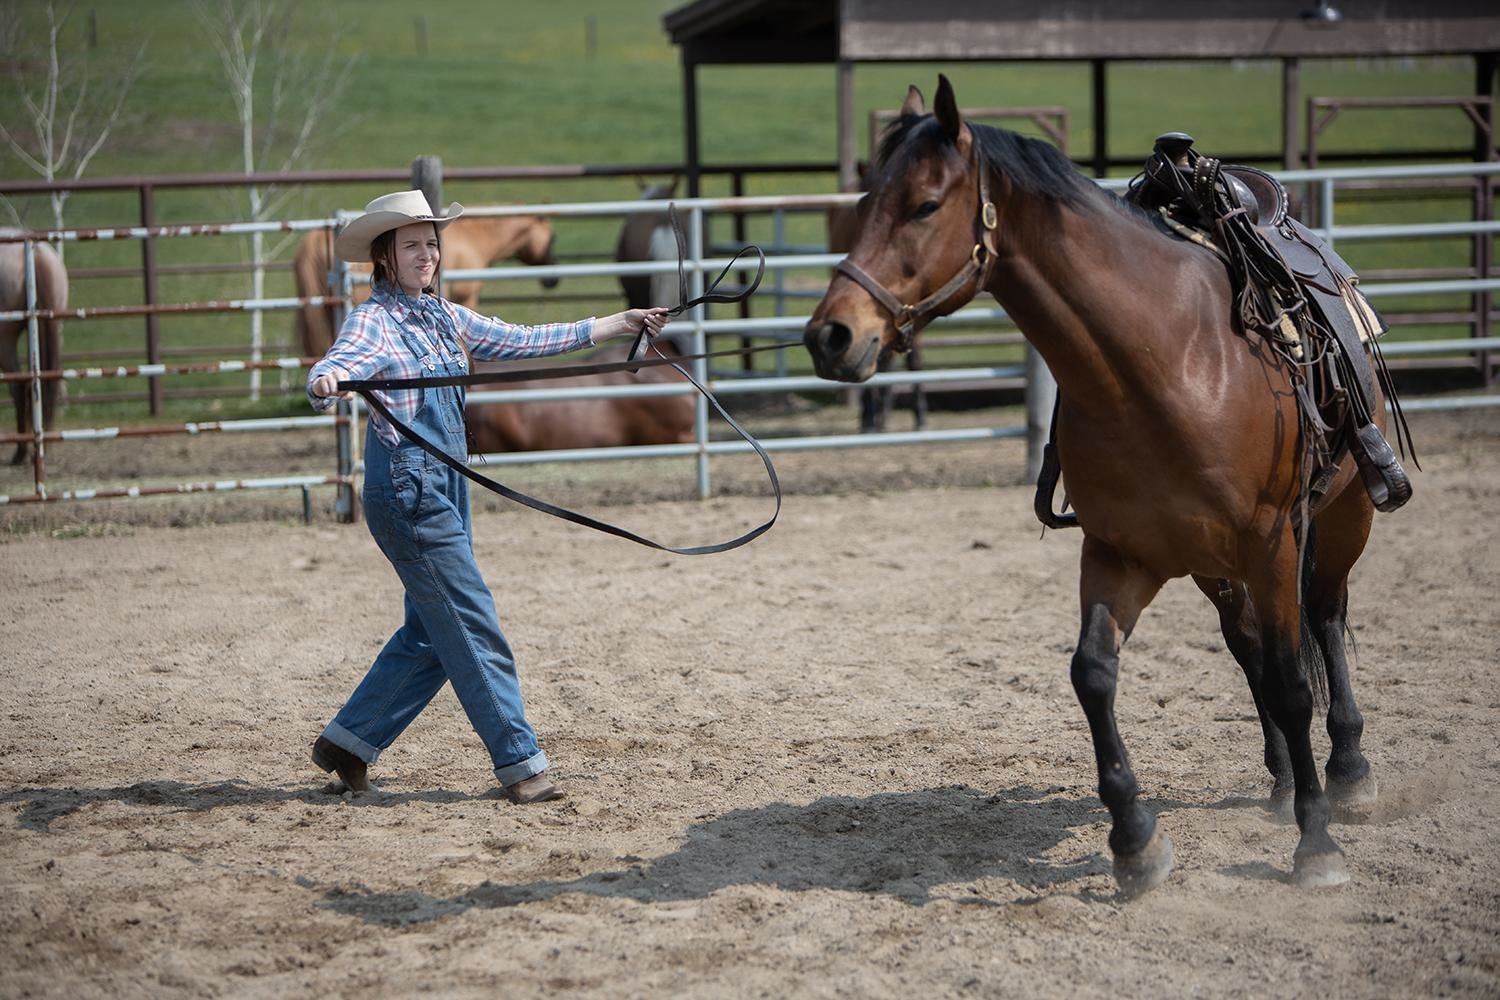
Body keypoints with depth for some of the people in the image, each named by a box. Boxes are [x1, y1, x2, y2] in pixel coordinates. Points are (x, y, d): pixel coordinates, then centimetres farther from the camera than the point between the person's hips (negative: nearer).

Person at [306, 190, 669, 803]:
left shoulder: (443, 317, 12)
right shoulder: (375, 320, -11)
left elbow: (524, 342, 18)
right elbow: (341, 362, -30)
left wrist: (620, 324, 18)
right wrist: (324, 384, -56)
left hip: (446, 488, 9)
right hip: (407, 491, -9)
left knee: (432, 632, 13)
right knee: (475, 631, -5)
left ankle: (346, 743, 22)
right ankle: (519, 763, 1)